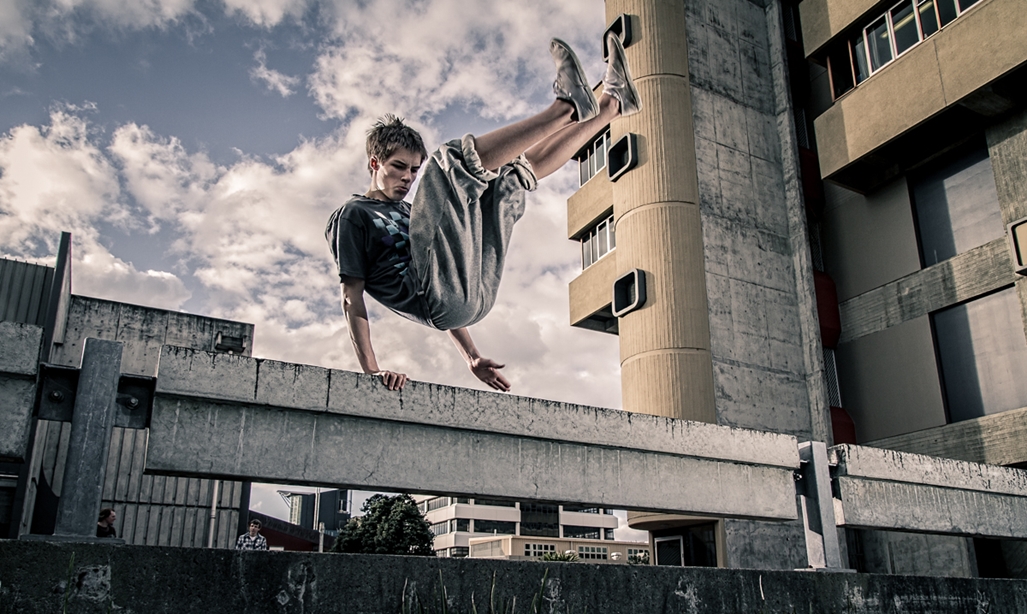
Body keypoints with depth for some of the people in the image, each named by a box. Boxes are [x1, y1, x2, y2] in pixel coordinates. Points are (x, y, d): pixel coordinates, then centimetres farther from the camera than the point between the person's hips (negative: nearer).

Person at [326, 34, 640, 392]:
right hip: (432, 295, -8)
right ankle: (567, 107, -17)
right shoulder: (351, 216, 13)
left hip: (473, 296, 8)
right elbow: (352, 297, 0)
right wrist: (371, 370, -14)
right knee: (452, 161, -16)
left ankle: (611, 105, 11)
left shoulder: (413, 214, 34)